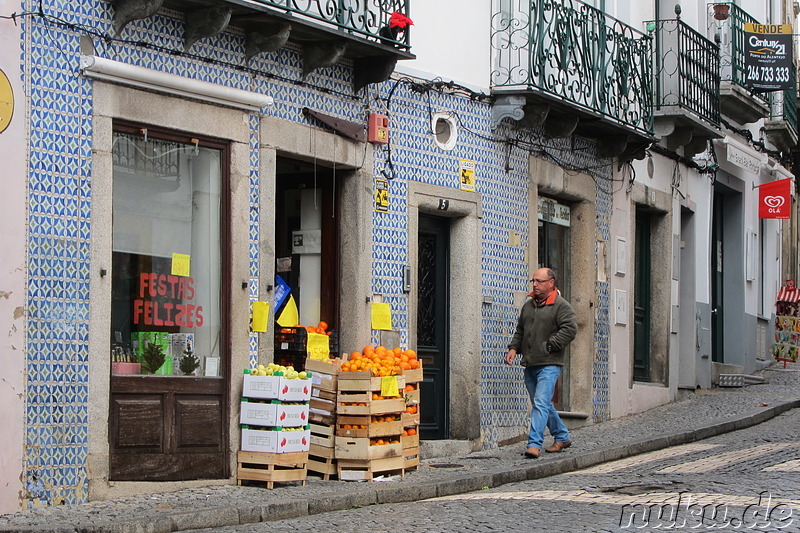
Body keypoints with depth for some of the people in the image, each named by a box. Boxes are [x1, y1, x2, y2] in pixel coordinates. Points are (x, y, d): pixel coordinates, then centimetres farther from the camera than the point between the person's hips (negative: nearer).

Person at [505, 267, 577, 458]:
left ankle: (534, 443, -22)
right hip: (530, 364, 8)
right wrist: (514, 348, 9)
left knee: (541, 403, -17)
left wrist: (549, 346, -17)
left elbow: (570, 329, -16)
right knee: (543, 405, 15)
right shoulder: (528, 305, 17)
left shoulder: (561, 306, -5)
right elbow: (520, 330, 26)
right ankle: (562, 437, 29)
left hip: (549, 365, -8)